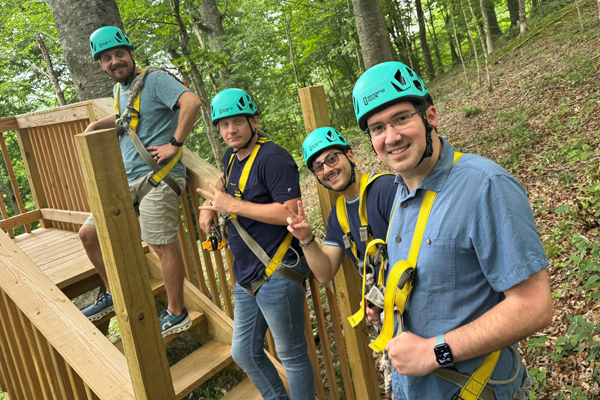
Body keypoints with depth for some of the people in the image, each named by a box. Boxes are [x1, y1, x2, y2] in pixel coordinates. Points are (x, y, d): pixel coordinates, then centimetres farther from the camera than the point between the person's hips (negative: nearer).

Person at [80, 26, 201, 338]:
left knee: (163, 245, -7)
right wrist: (99, 124, 24)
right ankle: (113, 294, 26)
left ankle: (176, 315, 8)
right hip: (127, 181, 9)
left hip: (157, 176, -9)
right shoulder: (119, 90, 19)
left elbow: (191, 102, -23)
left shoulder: (154, 79, -6)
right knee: (89, 234, 9)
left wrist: (175, 144, -20)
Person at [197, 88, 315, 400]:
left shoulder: (273, 158, -16)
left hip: (276, 274, -9)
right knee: (244, 353, 19)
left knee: (292, 357, 6)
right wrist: (209, 205, 13)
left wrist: (231, 205, -20)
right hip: (247, 275, 9)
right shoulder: (232, 156, 11)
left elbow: (289, 212, -26)